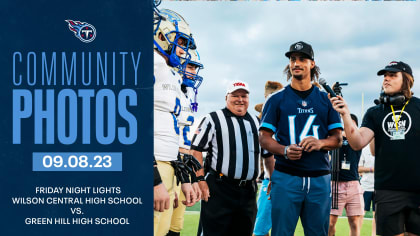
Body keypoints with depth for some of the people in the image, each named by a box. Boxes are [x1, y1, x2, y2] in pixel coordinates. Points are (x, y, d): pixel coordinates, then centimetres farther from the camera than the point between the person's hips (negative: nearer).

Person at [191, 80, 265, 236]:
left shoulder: (256, 122, 18)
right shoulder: (213, 119, 2)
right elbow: (196, 149, -3)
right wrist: (201, 180, -11)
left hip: (248, 192, 6)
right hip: (219, 188, -5)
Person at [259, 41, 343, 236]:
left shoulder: (326, 100, 13)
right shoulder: (276, 100, 8)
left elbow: (337, 139, 11)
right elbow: (264, 138, 4)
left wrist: (321, 143, -12)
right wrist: (285, 150, -16)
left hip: (320, 178, 2)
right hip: (286, 177, -2)